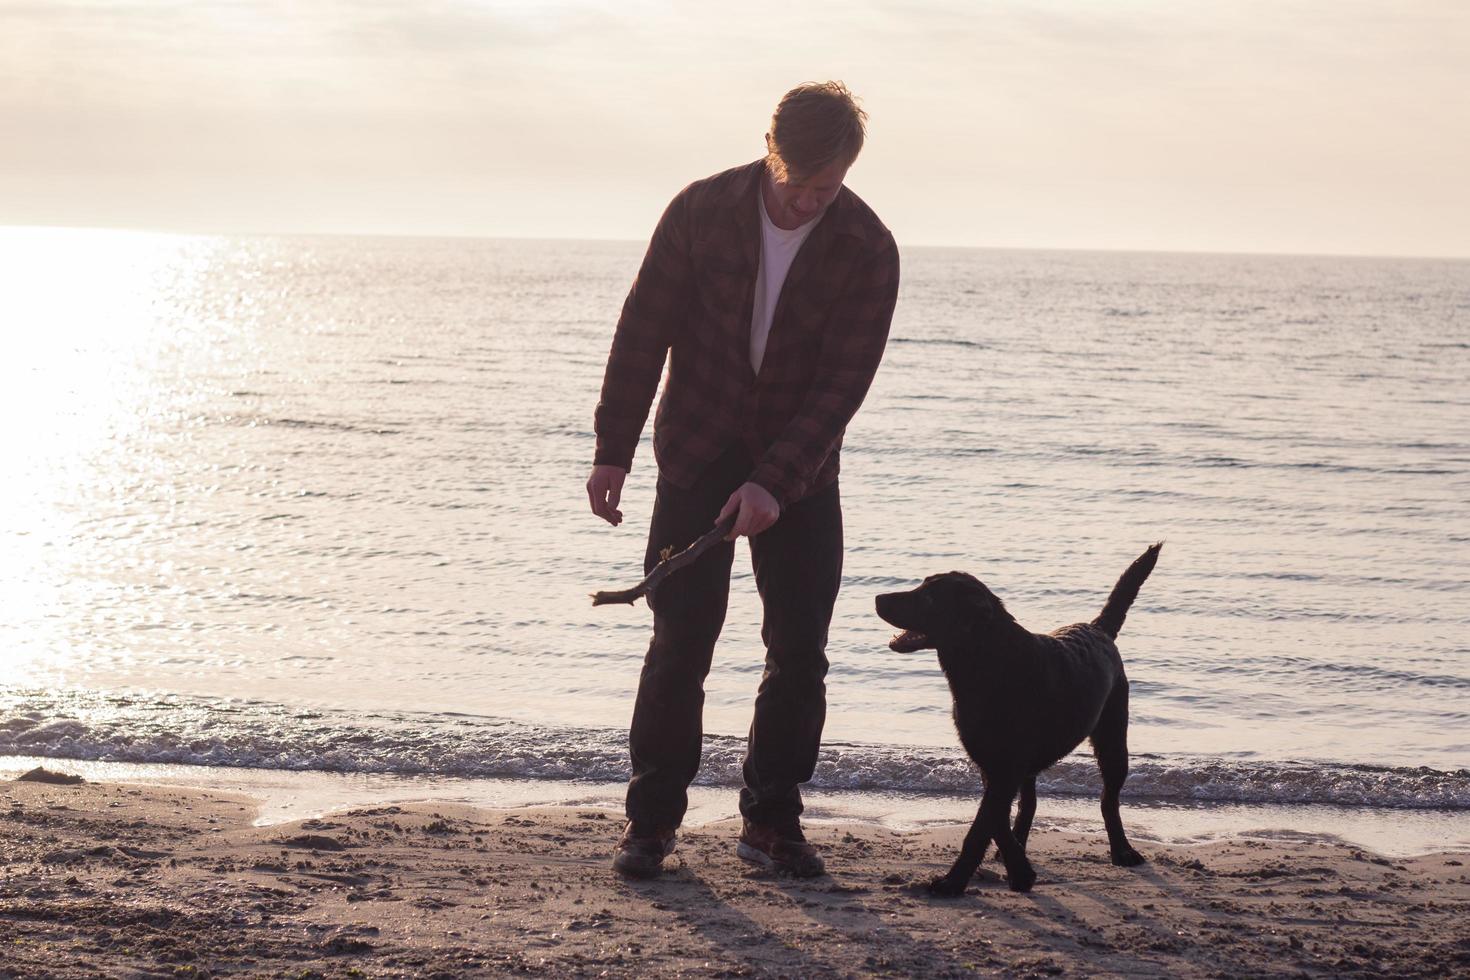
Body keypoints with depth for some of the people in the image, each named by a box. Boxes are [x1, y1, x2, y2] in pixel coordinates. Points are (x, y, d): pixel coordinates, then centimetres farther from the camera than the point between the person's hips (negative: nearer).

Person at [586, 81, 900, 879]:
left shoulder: (867, 251, -11)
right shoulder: (702, 210, -10)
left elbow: (843, 381, -14)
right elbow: (644, 330, -4)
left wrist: (774, 482, -23)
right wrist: (613, 450, -6)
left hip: (800, 473, 1)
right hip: (697, 455, -1)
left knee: (800, 650, -1)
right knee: (681, 641, -5)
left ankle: (771, 819, 12)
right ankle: (651, 817, 4)